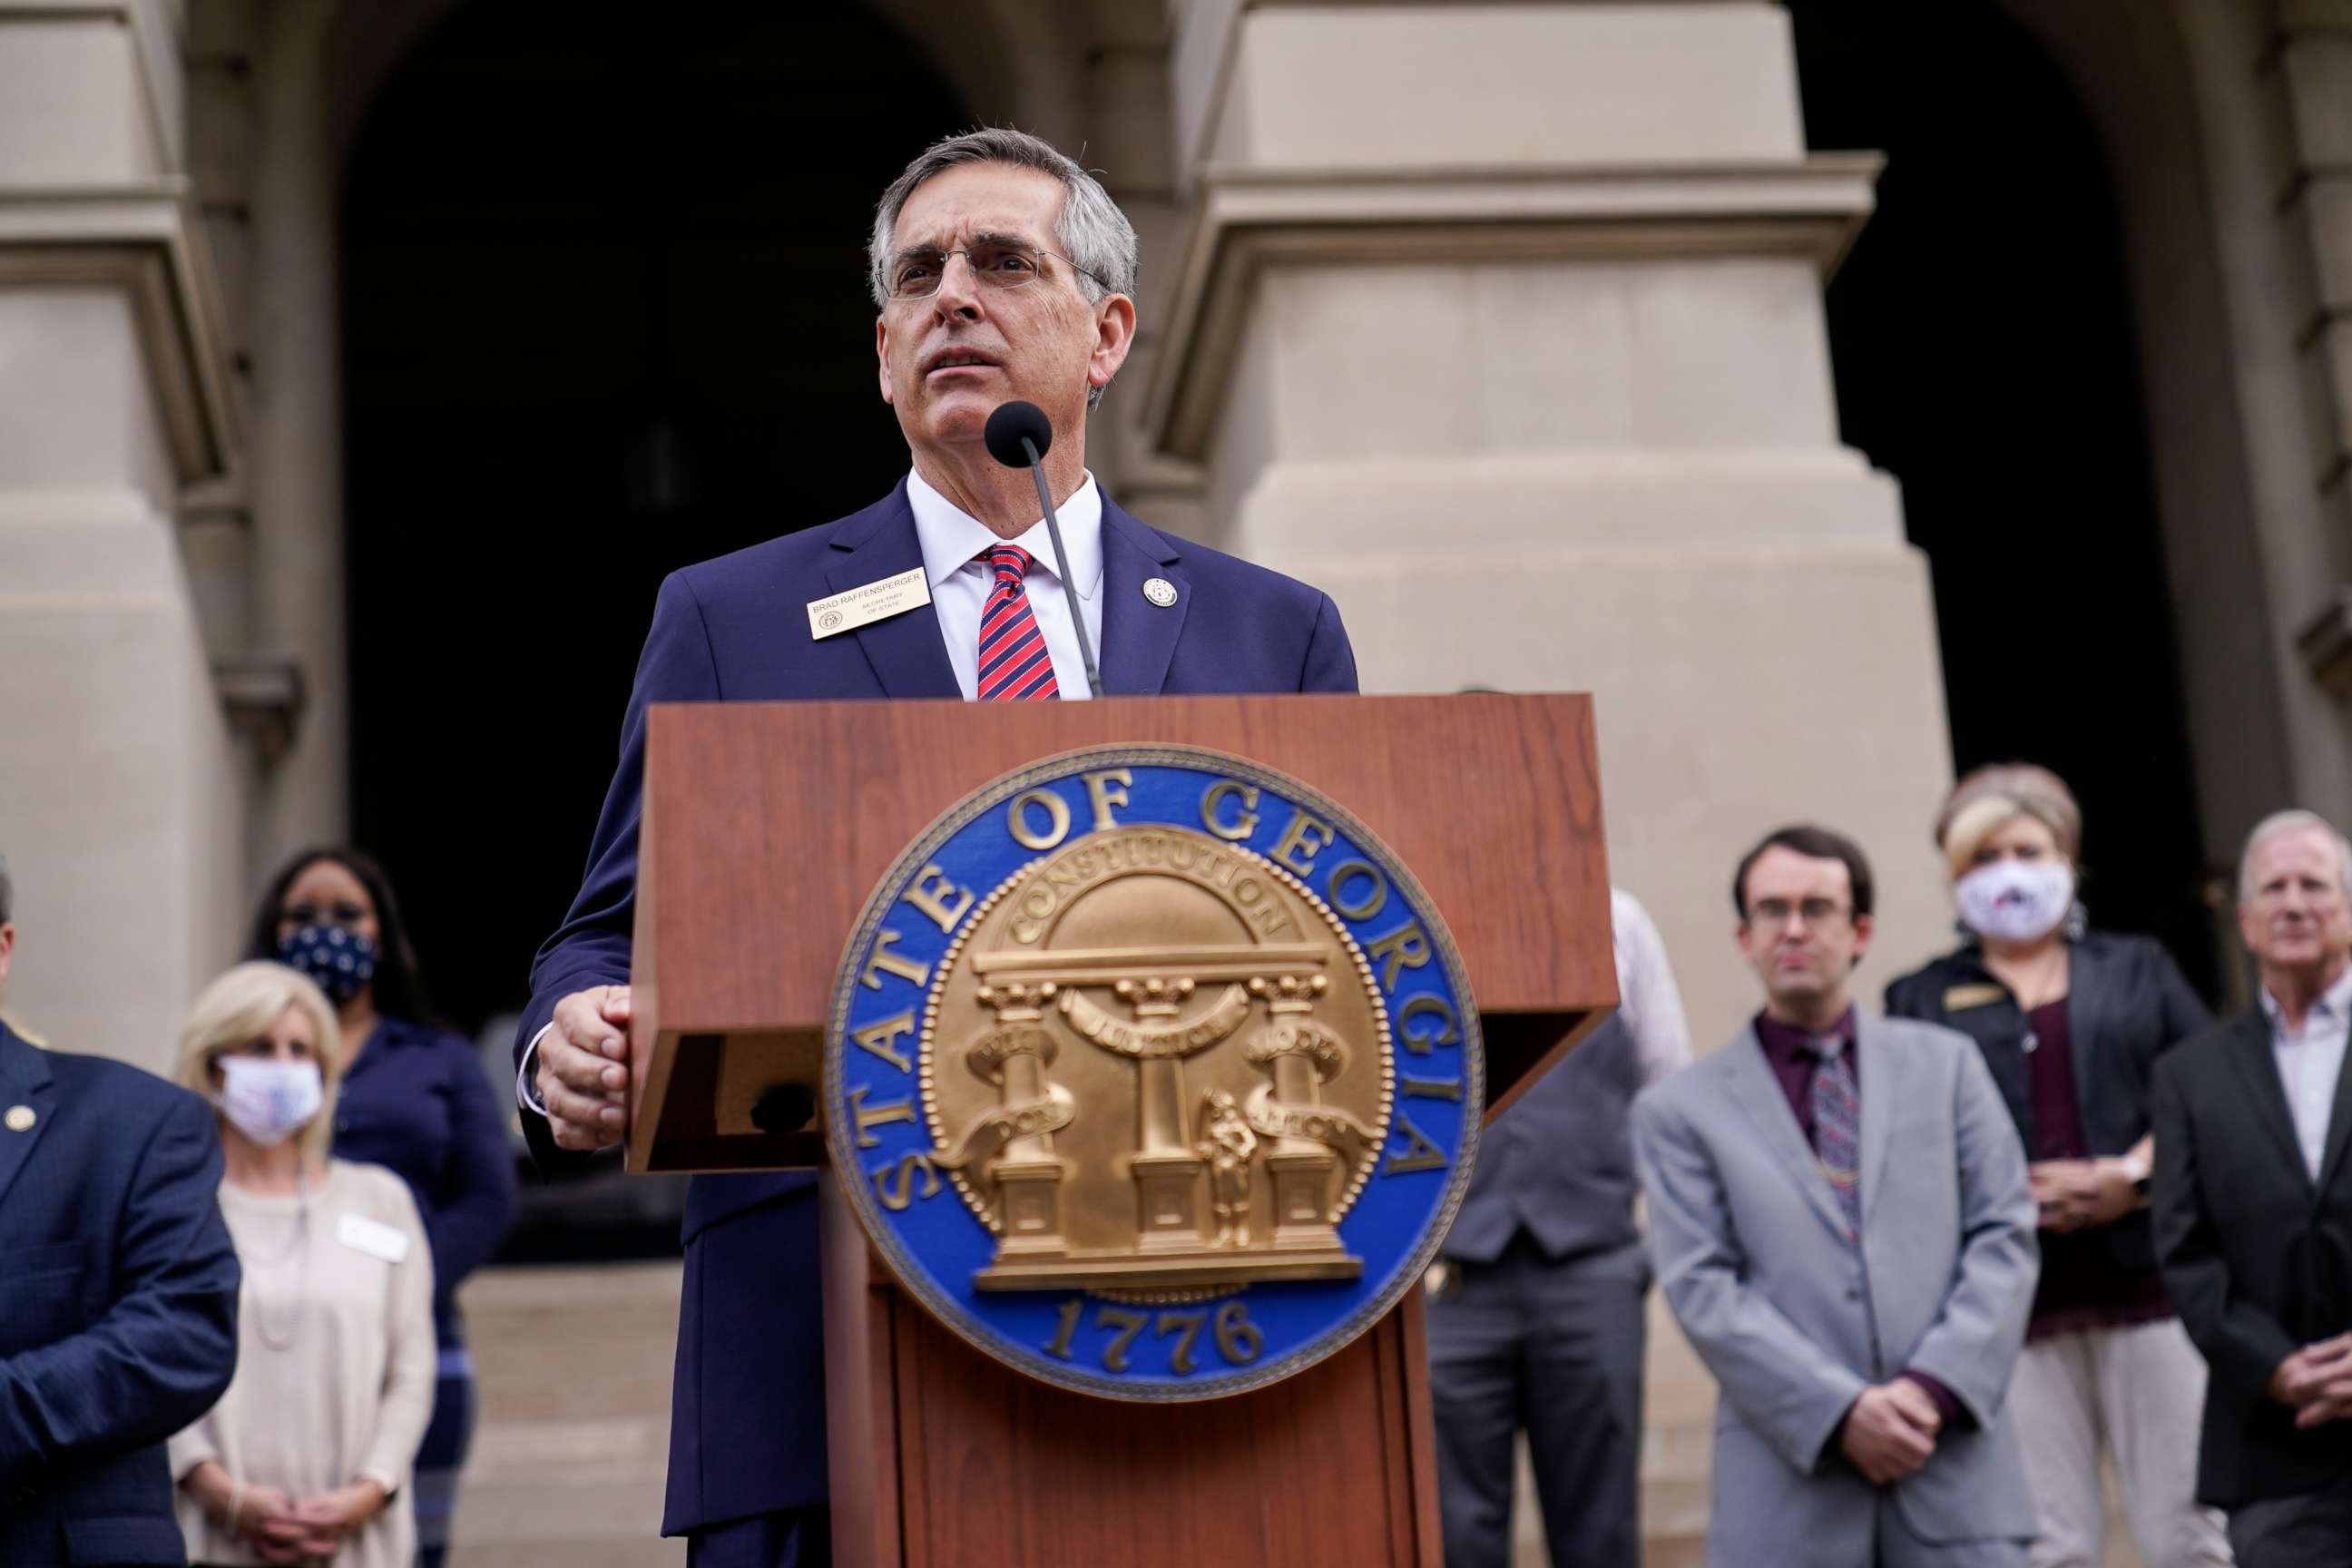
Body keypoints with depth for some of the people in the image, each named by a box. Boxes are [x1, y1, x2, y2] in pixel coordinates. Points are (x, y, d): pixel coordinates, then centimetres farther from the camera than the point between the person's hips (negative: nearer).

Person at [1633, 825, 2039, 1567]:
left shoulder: (1945, 1064, 14)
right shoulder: (1681, 1110, 7)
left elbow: (2005, 1237, 7)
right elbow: (1703, 1289, -2)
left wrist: (1936, 1387, -8)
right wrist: (1839, 1413, -13)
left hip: (1956, 1461, 2)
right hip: (1789, 1486, -1)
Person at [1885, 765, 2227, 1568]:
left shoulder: (2138, 969, 19)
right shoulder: (1922, 1000, 14)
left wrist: (2129, 1177, -8)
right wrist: (2020, 1197, -11)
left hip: (2149, 1282, 1)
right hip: (2013, 1302, -1)